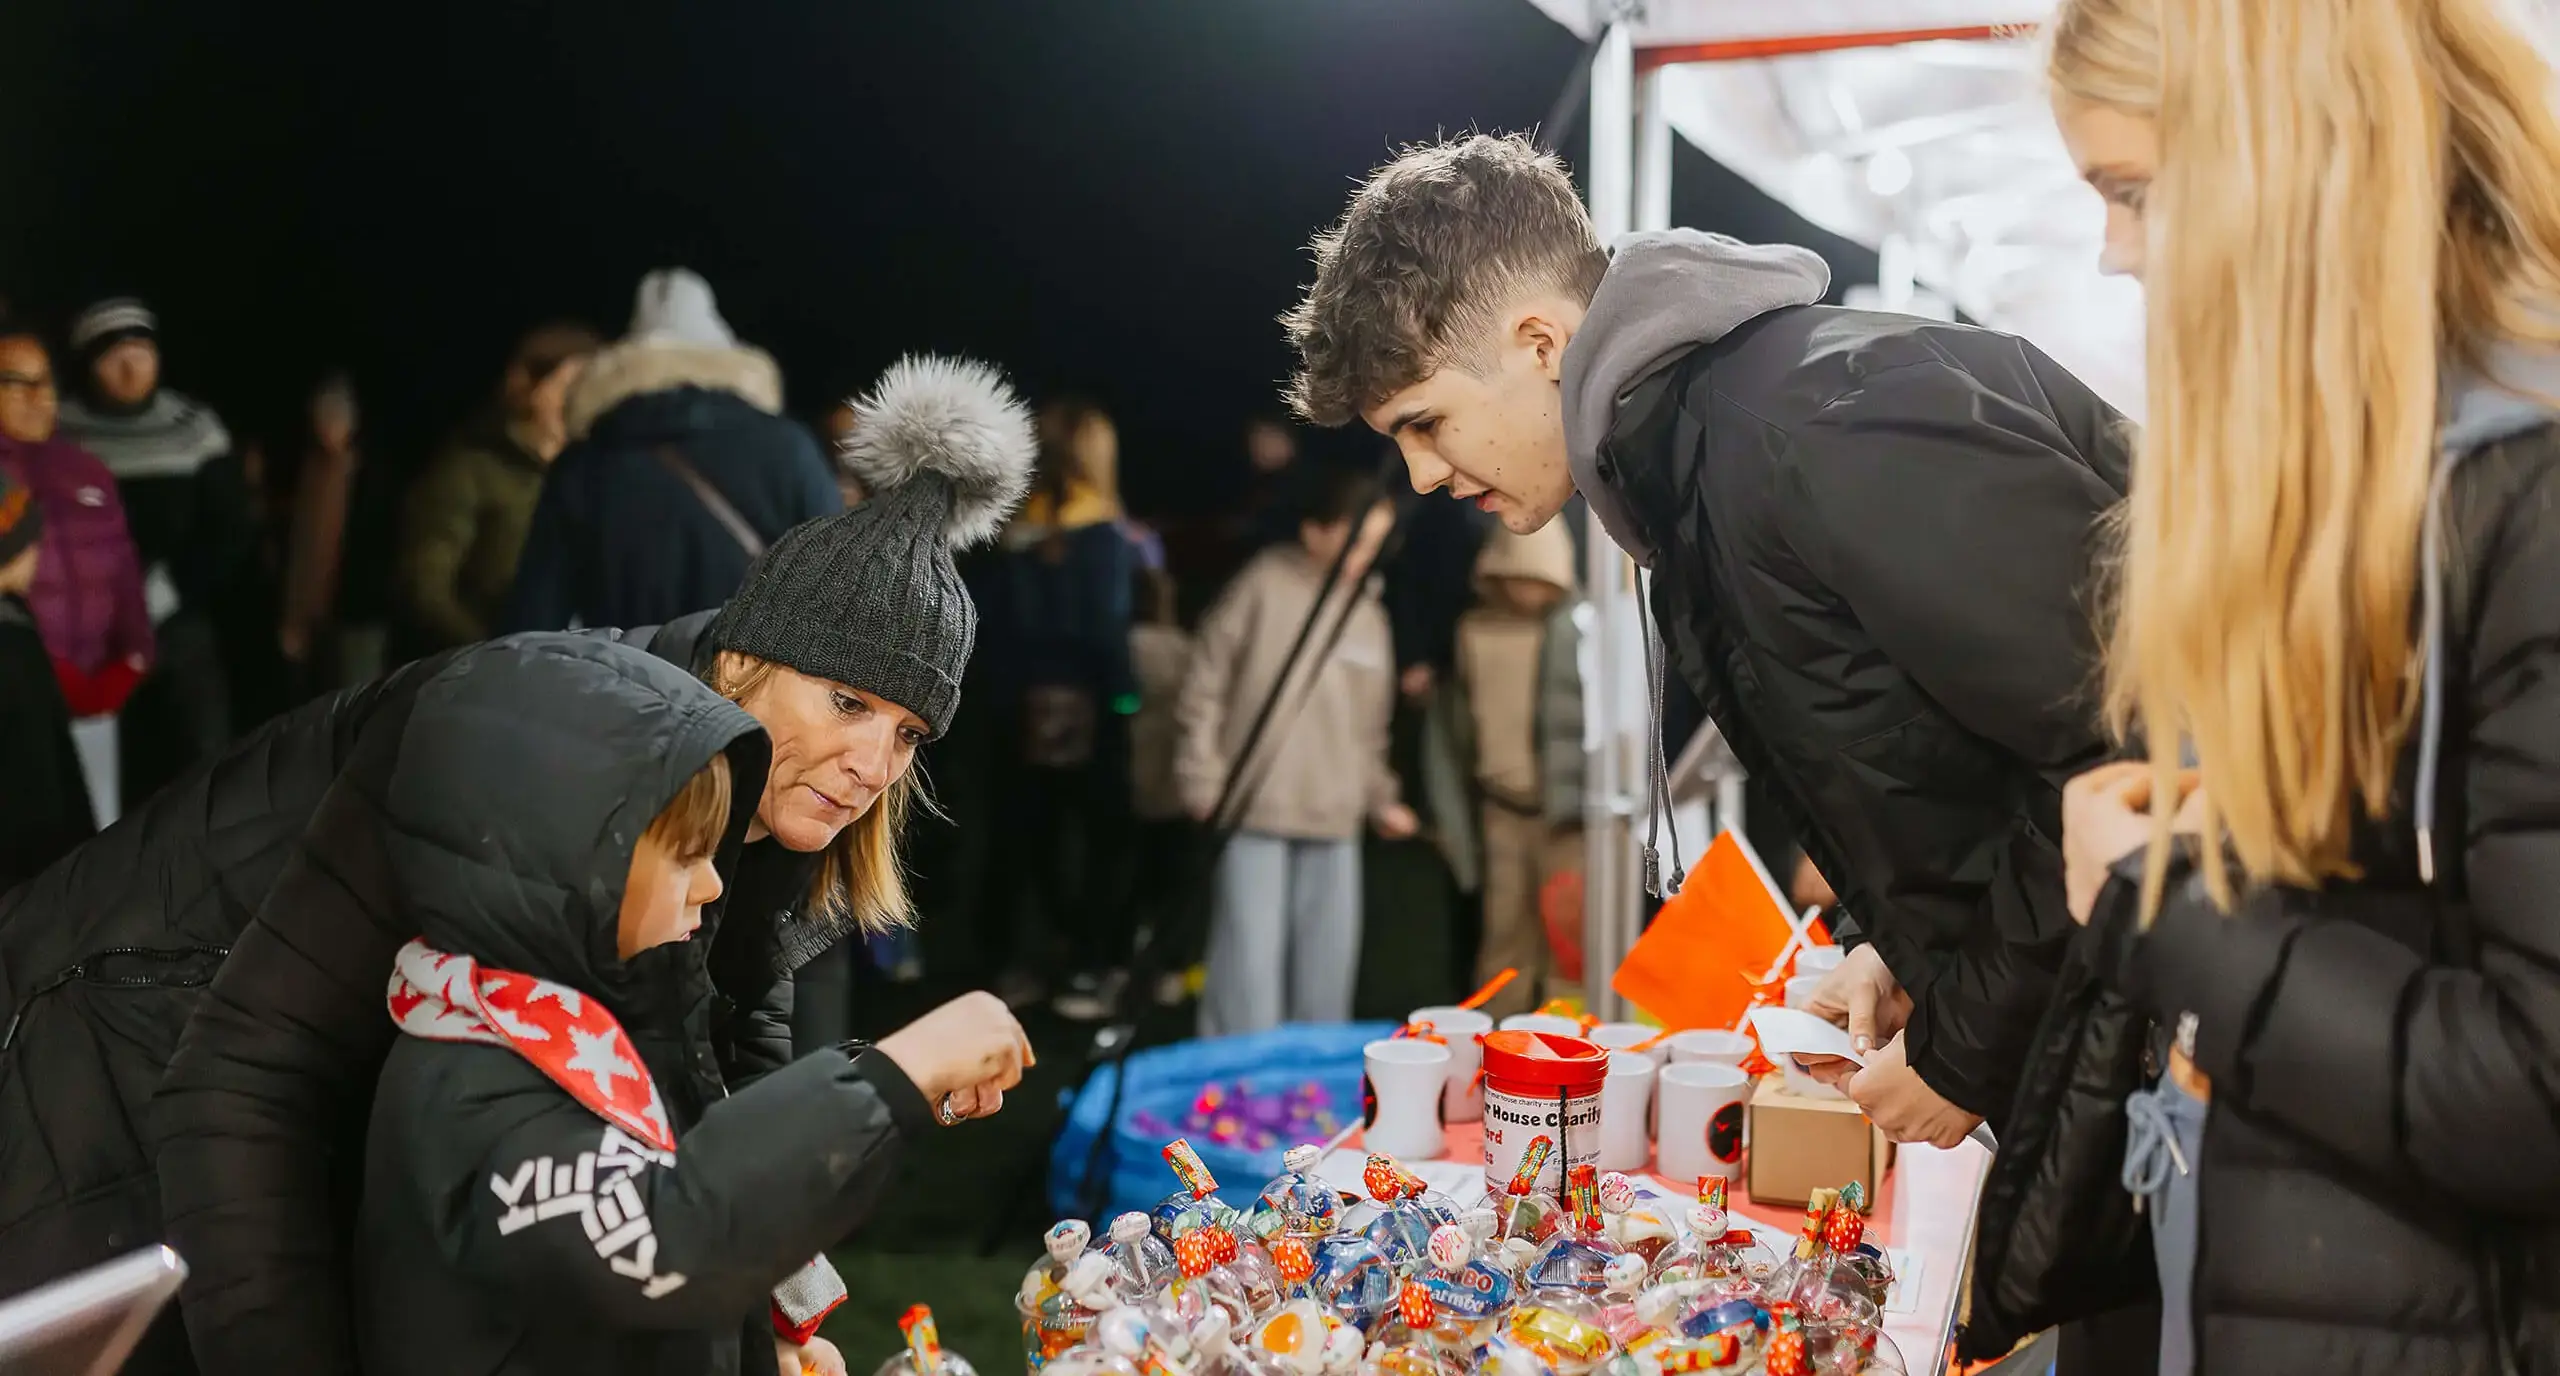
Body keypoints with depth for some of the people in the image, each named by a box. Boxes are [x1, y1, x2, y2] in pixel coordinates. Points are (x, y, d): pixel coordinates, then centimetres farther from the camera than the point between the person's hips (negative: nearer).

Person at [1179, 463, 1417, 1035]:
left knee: (1328, 963, 10)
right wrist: (1204, 783, -8)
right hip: (1254, 813, -6)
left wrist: (1381, 797, 17)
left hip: (1335, 819, 6)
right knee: (1250, 963, -6)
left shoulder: (1370, 613, 13)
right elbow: (1205, 691, -5)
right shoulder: (1264, 586, -6)